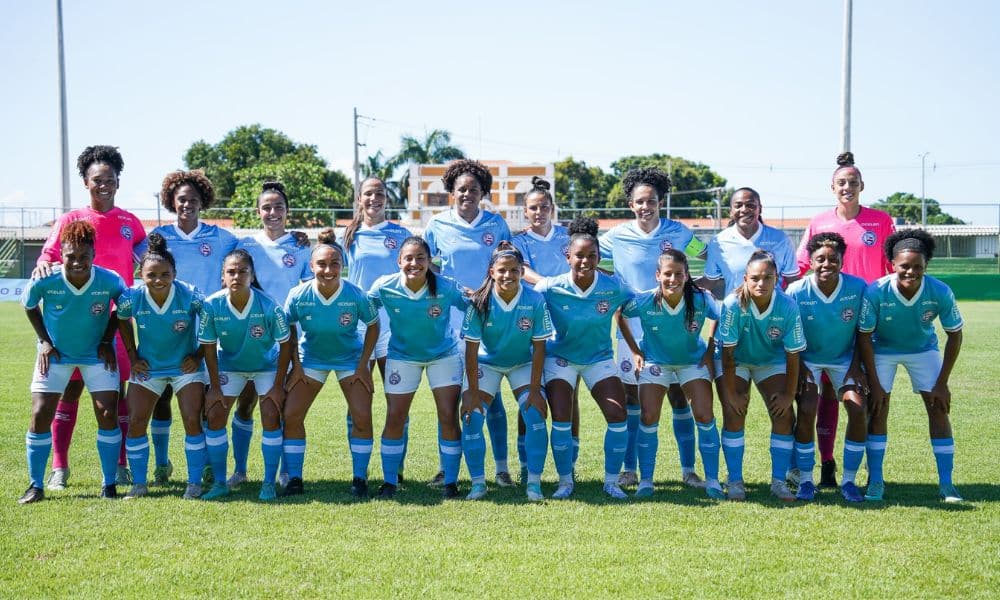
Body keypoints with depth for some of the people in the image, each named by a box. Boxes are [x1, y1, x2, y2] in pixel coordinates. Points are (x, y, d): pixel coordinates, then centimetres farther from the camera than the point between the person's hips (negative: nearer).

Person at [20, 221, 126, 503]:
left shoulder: (110, 281, -24)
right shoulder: (45, 282, -24)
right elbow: (29, 306, -1)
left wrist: (107, 340, -6)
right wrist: (44, 341, -5)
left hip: (96, 353, 0)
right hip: (55, 353, 0)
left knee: (108, 414, -8)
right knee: (40, 415, -6)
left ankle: (109, 484, 7)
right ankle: (35, 485, 9)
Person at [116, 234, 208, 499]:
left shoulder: (190, 296, -24)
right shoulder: (132, 297, -19)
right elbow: (122, 321, 4)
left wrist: (198, 355, -8)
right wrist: (132, 356, 2)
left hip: (185, 366, -2)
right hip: (147, 366, 2)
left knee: (192, 421, -9)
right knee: (135, 423, -2)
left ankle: (194, 483, 4)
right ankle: (139, 484, 13)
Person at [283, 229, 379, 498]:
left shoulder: (356, 295, -26)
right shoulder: (298, 296, -23)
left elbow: (373, 326, -9)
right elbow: (289, 329, -4)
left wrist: (363, 365, -10)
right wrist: (296, 365, -7)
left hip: (350, 359, -1)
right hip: (310, 358, 1)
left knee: (362, 417, -11)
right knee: (291, 415, -7)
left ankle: (360, 478, 6)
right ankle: (294, 479, 7)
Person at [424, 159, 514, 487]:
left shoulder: (496, 224, 4)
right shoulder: (437, 224, 4)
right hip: (449, 319, 0)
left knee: (491, 395, 1)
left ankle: (501, 467, 9)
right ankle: (447, 466, 15)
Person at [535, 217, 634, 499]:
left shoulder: (614, 287, -17)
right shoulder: (550, 288, -19)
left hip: (599, 358, 1)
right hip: (560, 357, -1)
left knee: (618, 417, -9)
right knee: (561, 421, -10)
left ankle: (611, 481, 9)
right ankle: (565, 481, 10)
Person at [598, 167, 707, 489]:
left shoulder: (677, 232, -1)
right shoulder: (618, 236, -1)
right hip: (632, 329, 0)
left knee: (679, 397, 2)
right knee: (632, 397, 5)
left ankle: (688, 469, 13)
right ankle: (629, 468, 15)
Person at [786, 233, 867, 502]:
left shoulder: (858, 287, -18)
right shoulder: (796, 292, -21)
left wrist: (856, 366, -9)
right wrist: (799, 368, -15)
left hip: (845, 358, 1)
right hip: (808, 358, -1)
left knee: (859, 411, -14)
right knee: (806, 411, -18)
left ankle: (848, 481, 2)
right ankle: (805, 480, -2)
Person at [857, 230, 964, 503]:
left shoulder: (940, 293, -27)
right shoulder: (876, 292, -31)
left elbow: (955, 335, -13)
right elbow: (864, 337, -20)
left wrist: (942, 383, -14)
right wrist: (874, 383, -20)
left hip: (923, 349, 1)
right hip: (882, 350, -1)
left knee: (938, 407, -7)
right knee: (878, 408, -9)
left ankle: (946, 483, 0)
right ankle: (875, 481, 1)